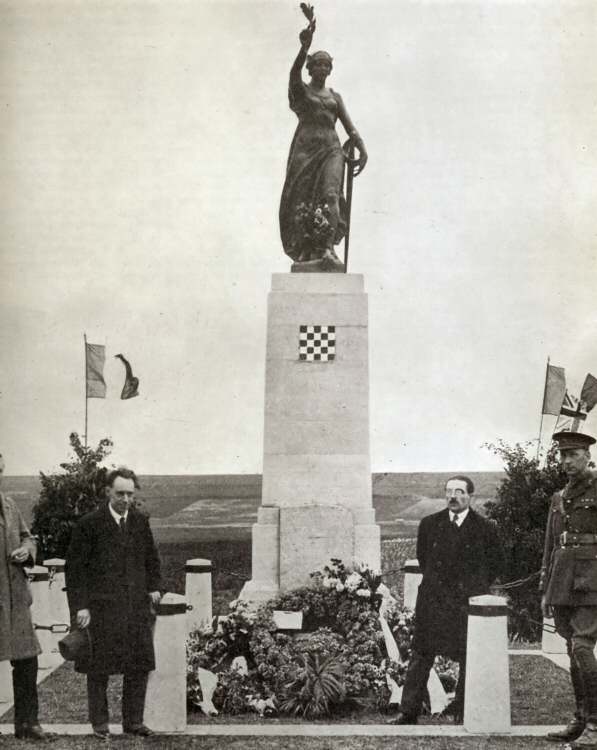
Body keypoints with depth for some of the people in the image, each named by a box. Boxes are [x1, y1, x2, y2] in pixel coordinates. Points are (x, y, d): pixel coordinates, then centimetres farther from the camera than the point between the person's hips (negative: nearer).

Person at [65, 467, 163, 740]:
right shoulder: (90, 524, -6)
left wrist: (154, 587, 6)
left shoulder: (141, 522, 9)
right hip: (101, 607, -4)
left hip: (137, 605, 4)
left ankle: (133, 720, 17)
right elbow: (74, 567, -5)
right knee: (99, 667, 4)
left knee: (139, 665, 5)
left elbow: (151, 559, 21)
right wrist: (80, 605, -11)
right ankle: (99, 722, 18)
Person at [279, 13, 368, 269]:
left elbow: (349, 126, 12)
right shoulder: (300, 90, 12)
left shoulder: (335, 97, 21)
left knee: (330, 194, -22)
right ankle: (305, 252, -4)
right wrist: (305, 46, -30)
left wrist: (363, 150, -6)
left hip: (331, 150, 1)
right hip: (304, 149, -1)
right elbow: (294, 72, -12)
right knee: (302, 202, -9)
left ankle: (328, 249, -37)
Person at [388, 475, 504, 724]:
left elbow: (497, 564, 9)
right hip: (432, 600, 2)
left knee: (469, 658, 3)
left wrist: (476, 587, 5)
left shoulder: (485, 528, 0)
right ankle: (408, 711, 3)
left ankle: (463, 710, 17)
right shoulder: (429, 524, 7)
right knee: (421, 655, 0)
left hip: (468, 601, -1)